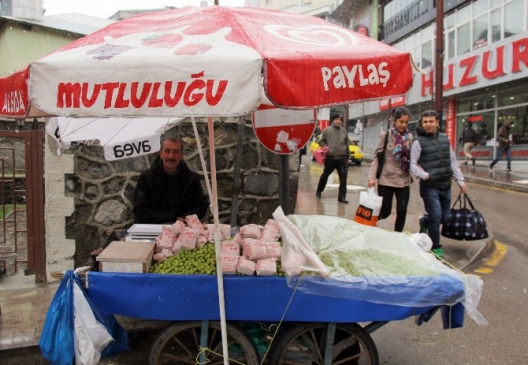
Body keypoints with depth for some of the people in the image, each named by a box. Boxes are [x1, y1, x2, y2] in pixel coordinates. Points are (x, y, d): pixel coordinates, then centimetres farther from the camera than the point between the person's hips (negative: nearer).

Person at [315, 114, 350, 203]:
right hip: (330, 158, -2)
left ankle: (342, 197, 0)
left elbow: (347, 145, 16)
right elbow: (321, 141, 5)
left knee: (343, 177, -4)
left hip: (342, 158, 2)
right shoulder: (327, 130, 1)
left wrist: (347, 157, 15)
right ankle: (319, 191, 34)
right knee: (325, 175, 13)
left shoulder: (344, 131, 11)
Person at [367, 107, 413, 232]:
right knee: (385, 211, 3)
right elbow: (377, 157, -4)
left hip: (404, 181, 3)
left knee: (402, 211, 3)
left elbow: (412, 158, 11)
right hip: (386, 180, -3)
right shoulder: (386, 135, -4)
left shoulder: (410, 137, 6)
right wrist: (372, 177, -13)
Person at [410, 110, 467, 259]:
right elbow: (413, 164, -8)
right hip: (429, 187, -5)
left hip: (446, 186, 6)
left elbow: (453, 161, 14)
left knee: (444, 217, 11)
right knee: (436, 217, -7)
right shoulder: (418, 141, -6)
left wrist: (460, 180, 10)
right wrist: (423, 175, -25)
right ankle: (435, 247, 12)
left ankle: (425, 221, 41)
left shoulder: (444, 138, 11)